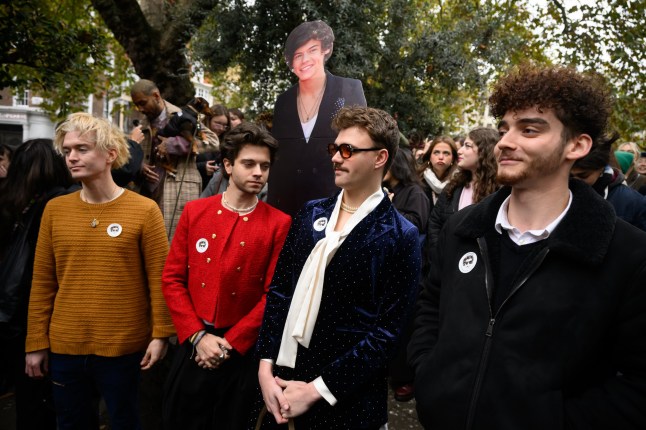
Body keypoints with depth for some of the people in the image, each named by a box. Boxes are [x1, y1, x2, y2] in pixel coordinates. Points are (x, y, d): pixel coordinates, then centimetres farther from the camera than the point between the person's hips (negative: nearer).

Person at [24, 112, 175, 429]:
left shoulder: (144, 210, -9)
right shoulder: (55, 209, 2)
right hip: (64, 347, 4)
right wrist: (36, 342, 5)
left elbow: (158, 279, -8)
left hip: (123, 347, -3)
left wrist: (160, 334, -11)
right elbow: (42, 282, 4)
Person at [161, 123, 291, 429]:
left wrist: (230, 344, -12)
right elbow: (172, 278, 0)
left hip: (242, 351, -2)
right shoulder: (194, 211, 0)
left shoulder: (279, 224, -8)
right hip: (193, 345, 2)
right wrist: (198, 335, -9)